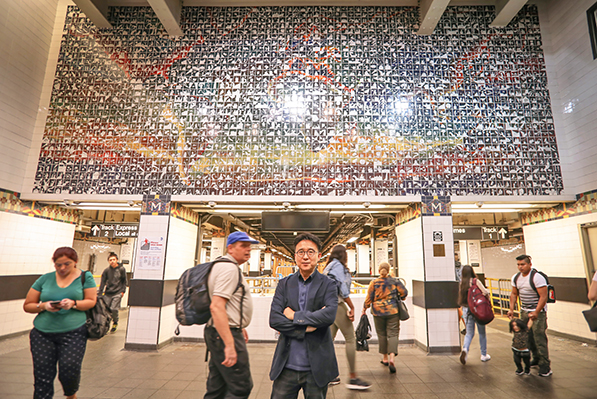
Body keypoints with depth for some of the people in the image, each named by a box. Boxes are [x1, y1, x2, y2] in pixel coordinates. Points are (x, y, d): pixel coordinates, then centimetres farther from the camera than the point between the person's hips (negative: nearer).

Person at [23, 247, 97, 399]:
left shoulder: (85, 277, 3)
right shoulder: (45, 279, 8)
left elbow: (91, 301, 0)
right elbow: (27, 306, 11)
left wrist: (73, 303, -17)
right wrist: (43, 306, -9)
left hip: (73, 333, -2)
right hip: (42, 333, 3)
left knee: (69, 371, -8)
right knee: (42, 376, 0)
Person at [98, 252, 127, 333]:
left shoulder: (122, 269, -1)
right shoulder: (106, 270, 4)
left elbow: (124, 281, 7)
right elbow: (103, 282, 7)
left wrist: (123, 291, 1)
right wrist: (100, 293, 1)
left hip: (117, 293, -3)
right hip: (107, 293, 3)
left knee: (114, 309, -11)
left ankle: (115, 323, 14)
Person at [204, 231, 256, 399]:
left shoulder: (221, 265, 16)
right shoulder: (229, 268, -17)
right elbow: (216, 306, -26)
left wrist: (239, 327, 26)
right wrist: (230, 344, -27)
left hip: (217, 333, 11)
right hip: (226, 334, -11)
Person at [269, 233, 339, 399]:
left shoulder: (328, 285, -2)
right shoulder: (284, 284, 4)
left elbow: (330, 315, -20)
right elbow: (274, 319, -6)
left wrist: (295, 316, -13)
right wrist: (306, 328, -15)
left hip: (316, 367, -1)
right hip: (286, 366, 2)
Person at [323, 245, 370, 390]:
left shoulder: (329, 266, 19)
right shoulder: (338, 265, -10)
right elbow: (343, 288, -16)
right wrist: (352, 307, -12)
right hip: (337, 303, -10)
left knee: (330, 339, 11)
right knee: (350, 339, -5)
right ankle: (353, 378, -2)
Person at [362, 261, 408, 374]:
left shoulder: (374, 283, -4)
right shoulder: (395, 281, 0)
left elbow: (369, 298, -4)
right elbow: (404, 292, -3)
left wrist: (364, 309, 8)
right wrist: (400, 299, 18)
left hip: (378, 312, 0)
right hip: (392, 311, 0)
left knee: (382, 334, 13)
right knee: (393, 333, 1)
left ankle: (385, 358, 24)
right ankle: (391, 357, -16)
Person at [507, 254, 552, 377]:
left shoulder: (537, 277, -16)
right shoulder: (516, 277, 5)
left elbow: (543, 296, -18)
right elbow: (514, 294, 14)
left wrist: (536, 313, -22)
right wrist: (511, 309, 6)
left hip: (538, 311, -6)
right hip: (524, 311, 6)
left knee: (539, 338, -7)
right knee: (527, 337, 9)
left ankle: (545, 365, 2)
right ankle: (536, 358, 25)